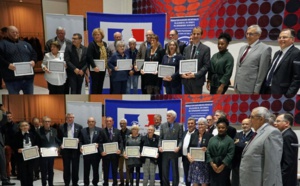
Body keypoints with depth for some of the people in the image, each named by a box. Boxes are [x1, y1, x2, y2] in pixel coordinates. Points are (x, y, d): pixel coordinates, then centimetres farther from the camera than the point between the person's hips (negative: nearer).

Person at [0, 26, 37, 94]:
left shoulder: (25, 44, 20)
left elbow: (34, 54, 18)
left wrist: (33, 61, -3)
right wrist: (7, 65, -22)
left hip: (28, 77, 4)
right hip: (12, 79, -4)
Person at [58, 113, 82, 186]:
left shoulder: (79, 127, 3)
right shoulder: (61, 127, 3)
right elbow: (59, 138, 4)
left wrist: (79, 140, -15)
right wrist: (60, 144, -13)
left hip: (75, 149, 0)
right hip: (65, 149, 0)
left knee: (75, 167, 7)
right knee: (66, 168, 8)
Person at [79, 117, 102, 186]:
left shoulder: (99, 130, 1)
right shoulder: (83, 130, 8)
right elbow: (80, 141, 5)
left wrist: (98, 144, -20)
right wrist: (81, 147, -13)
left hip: (96, 154, -1)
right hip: (86, 153, 1)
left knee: (96, 169, 9)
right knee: (86, 170, 8)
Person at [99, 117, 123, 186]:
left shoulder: (117, 131, 7)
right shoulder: (102, 131, 1)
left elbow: (121, 142, 3)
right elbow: (100, 143, -4)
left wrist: (120, 150, -12)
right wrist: (101, 151, -17)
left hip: (115, 153, 1)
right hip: (106, 154, -1)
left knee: (115, 170, 10)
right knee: (106, 170, 8)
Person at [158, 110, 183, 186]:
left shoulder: (179, 126, -1)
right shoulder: (163, 125, 8)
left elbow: (181, 139, -5)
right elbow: (160, 138, 6)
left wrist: (178, 147, -20)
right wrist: (160, 146, -9)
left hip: (174, 152, -2)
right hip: (165, 152, 3)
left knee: (175, 171, 9)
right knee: (164, 171, 8)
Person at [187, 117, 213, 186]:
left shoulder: (210, 136, -2)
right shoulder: (194, 135, 10)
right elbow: (189, 147, 10)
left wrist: (207, 149, -21)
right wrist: (188, 155, -8)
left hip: (205, 162, -3)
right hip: (194, 162, 3)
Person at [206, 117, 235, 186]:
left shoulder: (230, 140, 1)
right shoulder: (212, 139, 10)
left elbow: (230, 154, -8)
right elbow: (208, 152, 5)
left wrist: (222, 165, -14)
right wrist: (212, 163, -8)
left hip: (224, 167, -2)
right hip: (213, 167, 2)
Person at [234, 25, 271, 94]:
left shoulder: (265, 49, -6)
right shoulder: (242, 48, 17)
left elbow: (262, 72, -10)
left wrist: (257, 90, -13)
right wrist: (235, 86, 12)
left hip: (250, 89, -7)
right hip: (238, 87, 7)